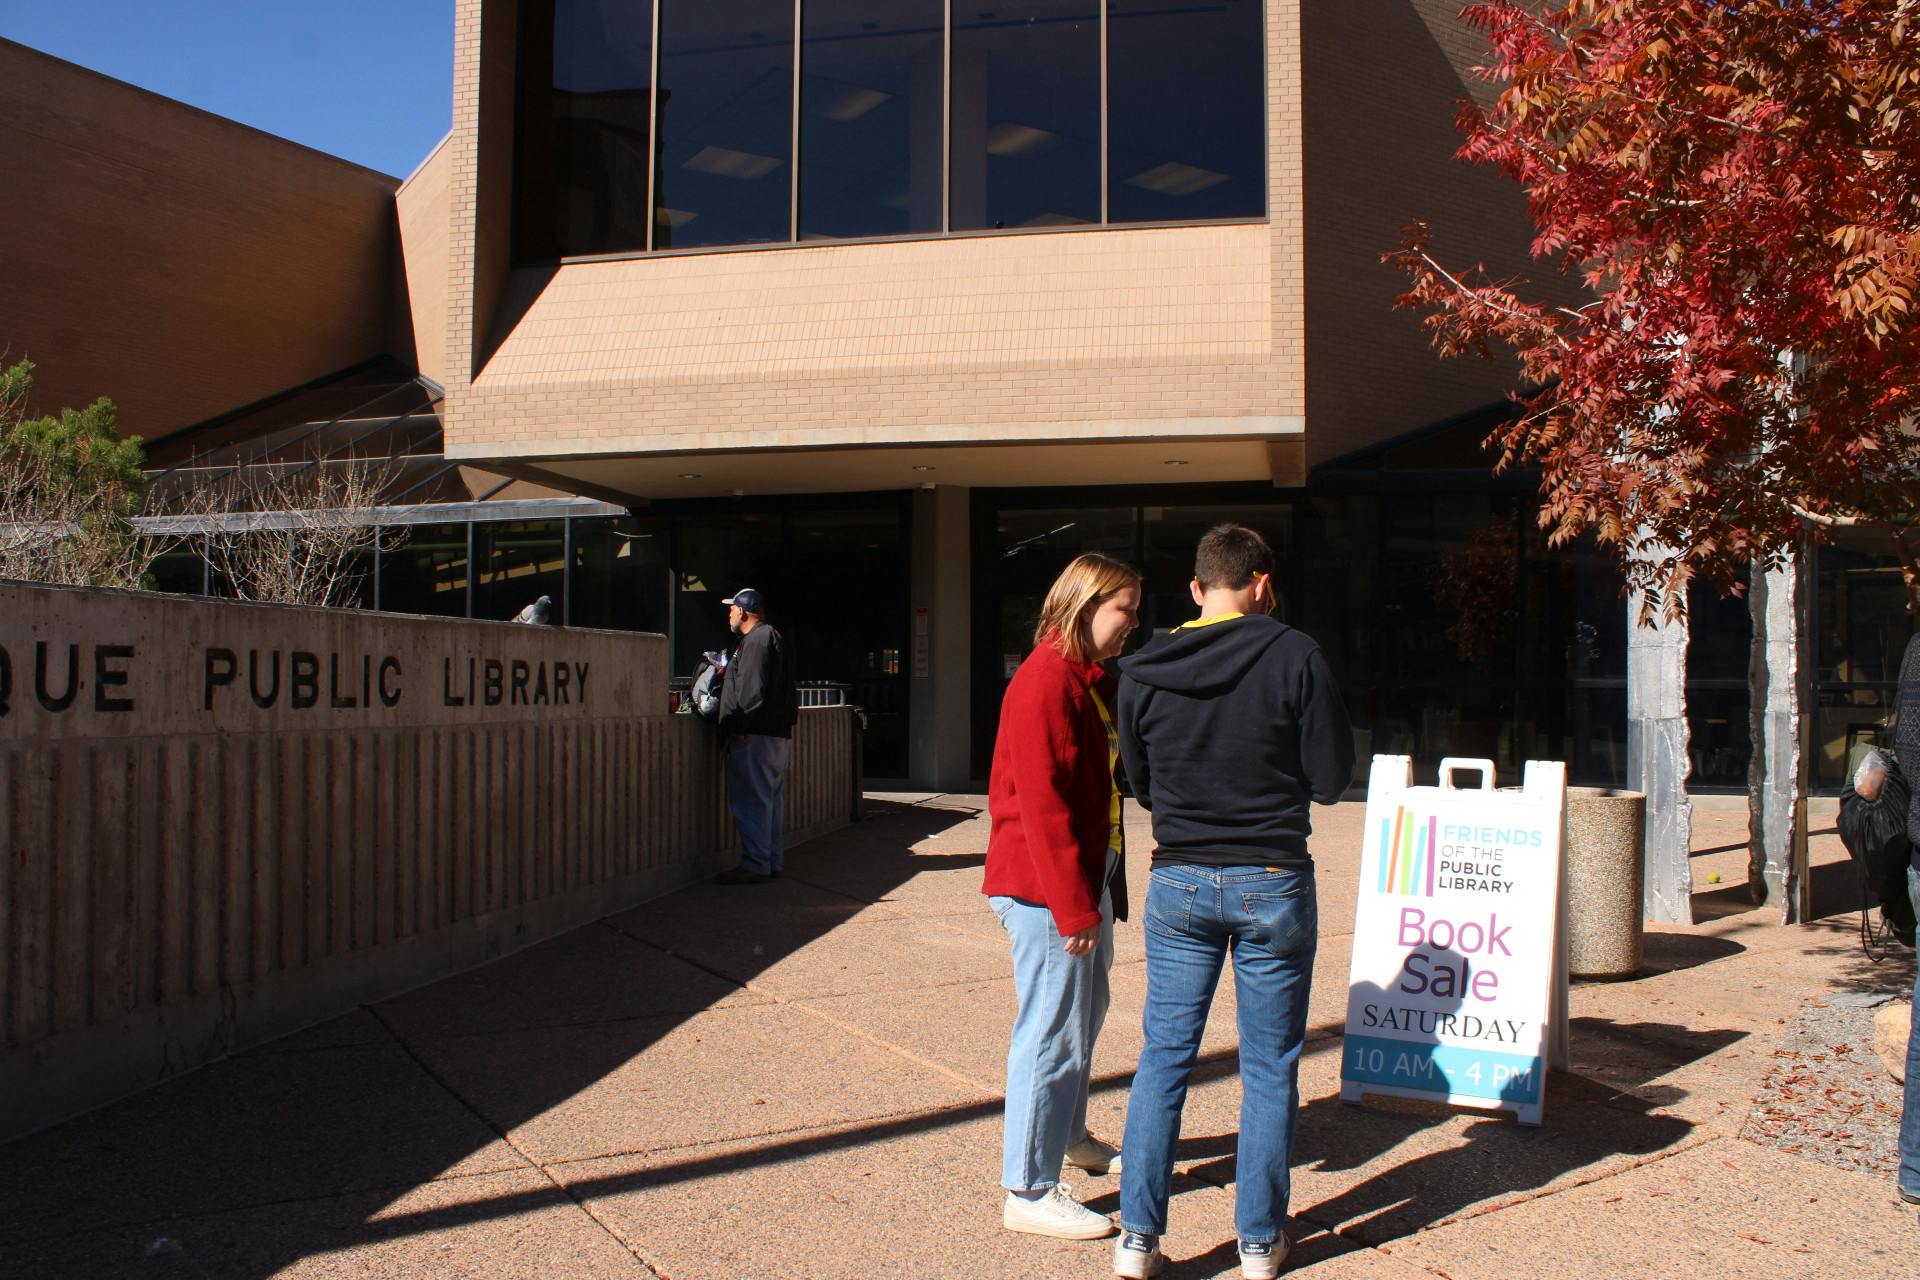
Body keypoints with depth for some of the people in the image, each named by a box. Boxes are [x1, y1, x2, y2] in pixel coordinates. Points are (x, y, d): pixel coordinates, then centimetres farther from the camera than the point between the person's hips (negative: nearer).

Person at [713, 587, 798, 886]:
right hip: (778, 734, 11)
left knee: (751, 801, -9)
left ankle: (755, 866, -8)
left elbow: (752, 690, -21)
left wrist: (740, 728, -21)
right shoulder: (774, 638, 22)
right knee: (772, 800, 13)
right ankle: (774, 862, 18)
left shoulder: (757, 640, -12)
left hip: (755, 737, -11)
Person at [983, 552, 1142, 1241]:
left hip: (1087, 880, 10)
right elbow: (1041, 802, -22)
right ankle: (1029, 1192, 9)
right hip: (1046, 888, -10)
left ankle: (1067, 1135, 44)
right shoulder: (1046, 680, -18)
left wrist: (1098, 892, 10)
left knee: (1085, 1013, 24)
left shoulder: (1092, 680, 14)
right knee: (1053, 1033, -3)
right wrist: (1073, 906, -21)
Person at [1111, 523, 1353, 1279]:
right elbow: (1332, 780, -7)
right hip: (1273, 883, -2)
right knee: (1269, 1067, 10)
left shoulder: (1141, 672, -1)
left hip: (1179, 883, 2)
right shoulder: (1294, 657, -11)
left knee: (1164, 1056, 11)